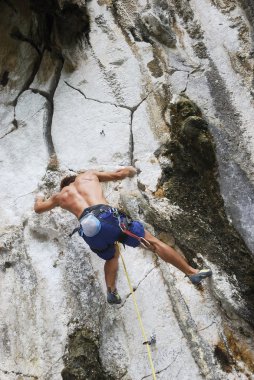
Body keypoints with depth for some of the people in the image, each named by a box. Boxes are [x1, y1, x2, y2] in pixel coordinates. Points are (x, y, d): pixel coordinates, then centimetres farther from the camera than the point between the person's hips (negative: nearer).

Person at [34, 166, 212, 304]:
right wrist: (129, 170, 54)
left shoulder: (60, 196, 33)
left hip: (88, 229, 2)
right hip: (108, 216, -2)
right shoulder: (89, 175, 30)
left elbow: (38, 208, 48)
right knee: (154, 242, 6)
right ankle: (192, 272, 6)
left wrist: (39, 198, 70)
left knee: (111, 256, 32)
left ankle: (111, 290, 14)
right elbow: (119, 175, 33)